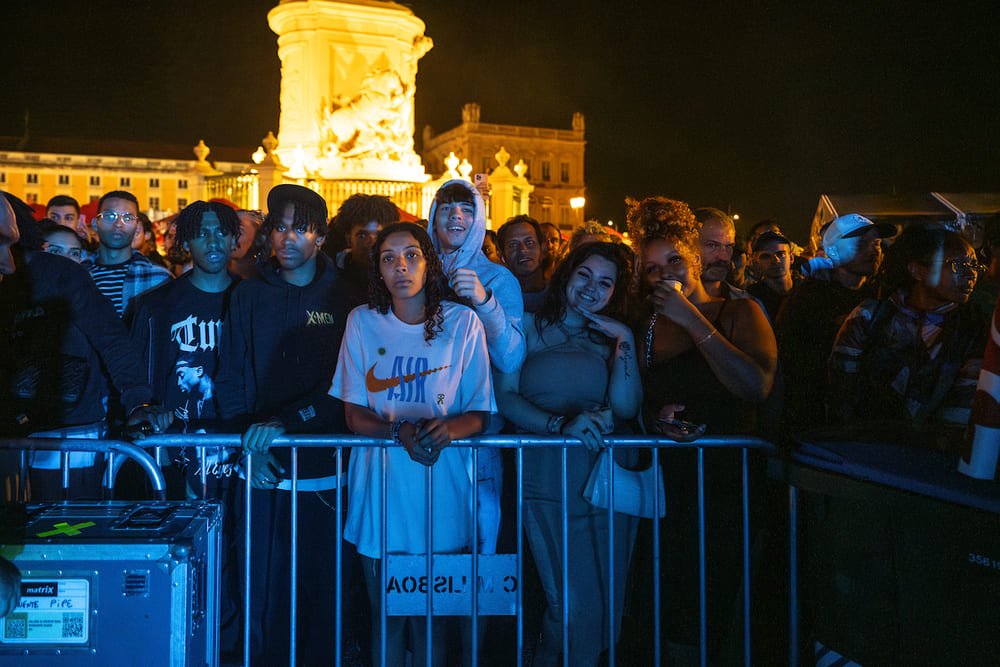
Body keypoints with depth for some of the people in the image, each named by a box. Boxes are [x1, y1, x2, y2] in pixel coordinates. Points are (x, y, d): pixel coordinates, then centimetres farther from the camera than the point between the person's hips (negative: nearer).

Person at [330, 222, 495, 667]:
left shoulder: (462, 323, -3)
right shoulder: (363, 322, 1)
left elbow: (480, 414, -1)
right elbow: (353, 414, 1)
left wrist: (447, 428, -23)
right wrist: (400, 431, -19)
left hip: (442, 496, -1)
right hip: (380, 493, 1)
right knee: (386, 617, 11)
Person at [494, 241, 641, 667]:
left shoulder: (610, 339, 14)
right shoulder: (529, 328, 8)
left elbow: (626, 408, -1)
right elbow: (505, 397, -4)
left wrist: (624, 341, -3)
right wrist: (560, 424, -17)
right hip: (548, 480, -3)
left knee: (604, 604, 7)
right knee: (571, 603, -5)